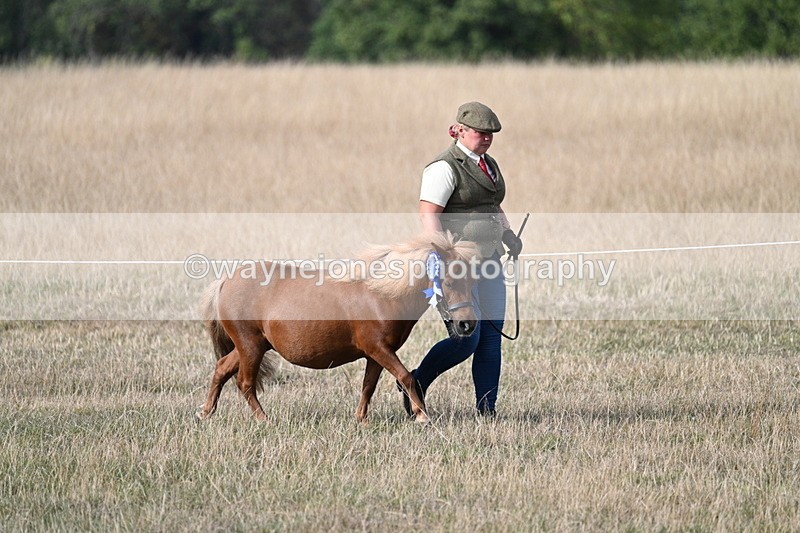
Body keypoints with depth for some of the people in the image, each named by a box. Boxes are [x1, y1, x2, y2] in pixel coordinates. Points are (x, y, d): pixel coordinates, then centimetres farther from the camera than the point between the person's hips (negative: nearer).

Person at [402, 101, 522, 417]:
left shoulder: (489, 165, 15)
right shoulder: (444, 168, -12)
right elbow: (428, 215, -19)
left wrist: (508, 235, 10)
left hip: (488, 258, 8)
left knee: (491, 335, 4)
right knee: (467, 339, -11)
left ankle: (486, 406, 8)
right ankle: (415, 383, 10)